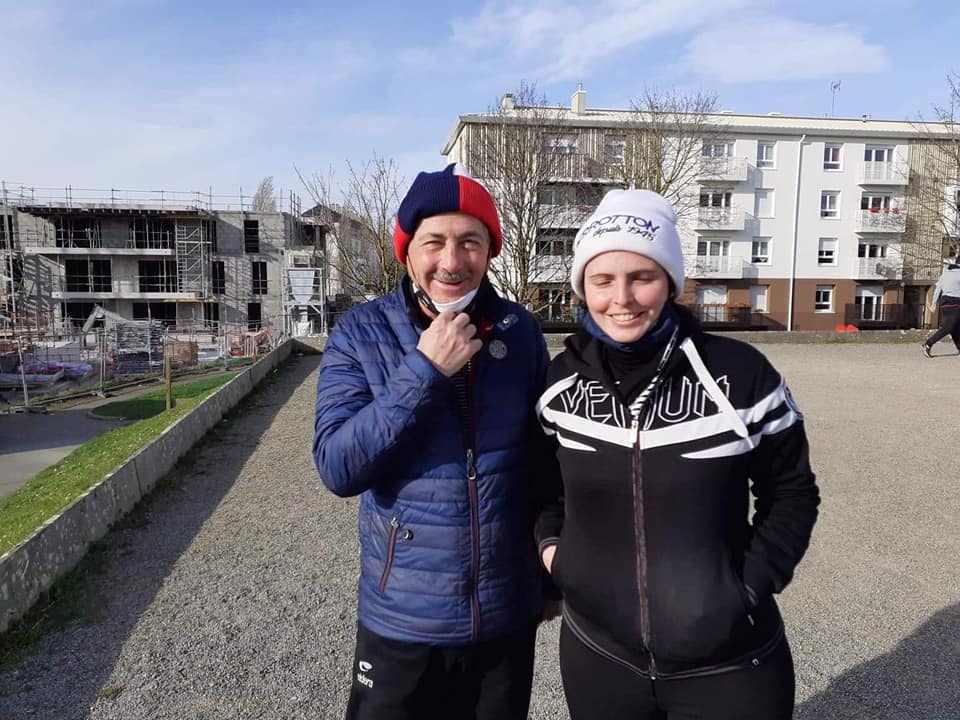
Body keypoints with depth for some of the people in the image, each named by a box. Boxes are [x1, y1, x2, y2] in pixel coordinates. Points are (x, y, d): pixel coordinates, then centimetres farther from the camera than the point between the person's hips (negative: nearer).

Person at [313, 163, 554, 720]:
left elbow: (543, 455, 5)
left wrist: (550, 566, 8)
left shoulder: (521, 331, -5)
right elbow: (337, 467, -17)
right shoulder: (361, 334, -10)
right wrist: (424, 370, -25)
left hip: (509, 614, 2)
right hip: (402, 619, -2)